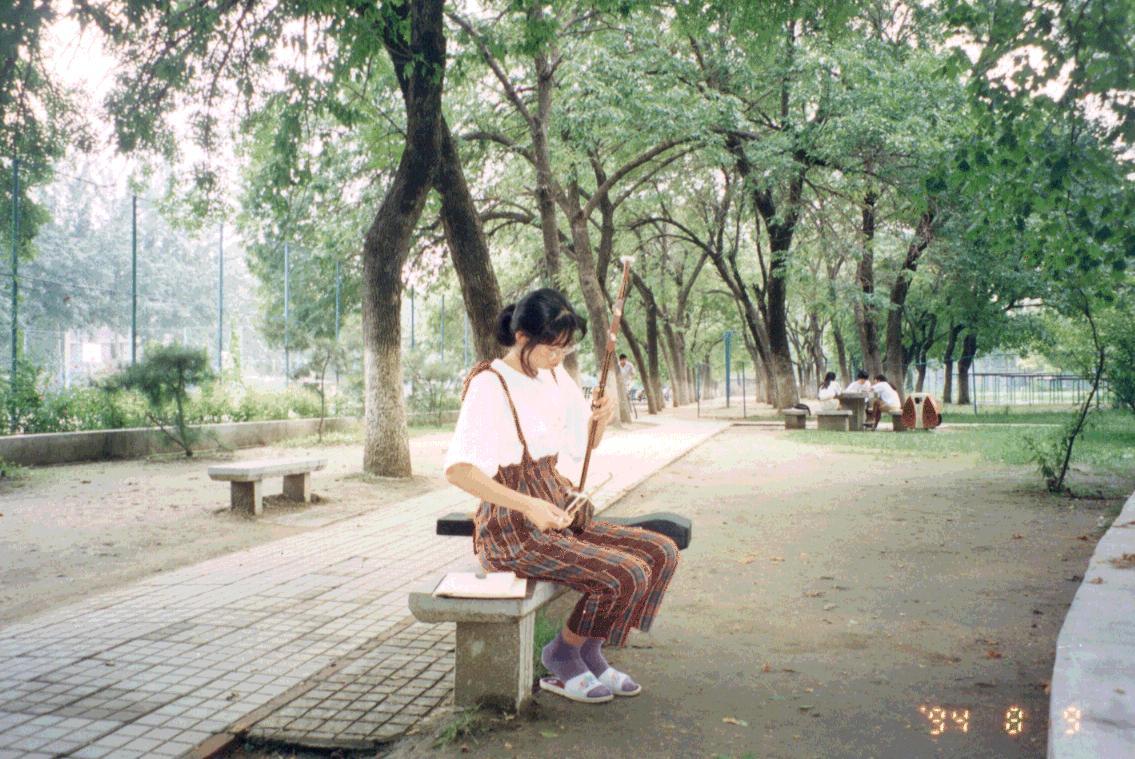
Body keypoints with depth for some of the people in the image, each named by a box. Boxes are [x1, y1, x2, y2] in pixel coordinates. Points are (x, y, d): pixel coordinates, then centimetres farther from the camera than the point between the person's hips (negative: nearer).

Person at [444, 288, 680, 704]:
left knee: (661, 552, -2)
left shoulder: (554, 378, 9)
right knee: (626, 573, -22)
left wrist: (601, 419, -4)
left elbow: (584, 445, 20)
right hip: (513, 532, -8)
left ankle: (590, 656, 9)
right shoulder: (489, 386, -16)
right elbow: (457, 469, -26)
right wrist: (529, 506, -35)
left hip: (559, 514, 9)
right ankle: (563, 657, 3)